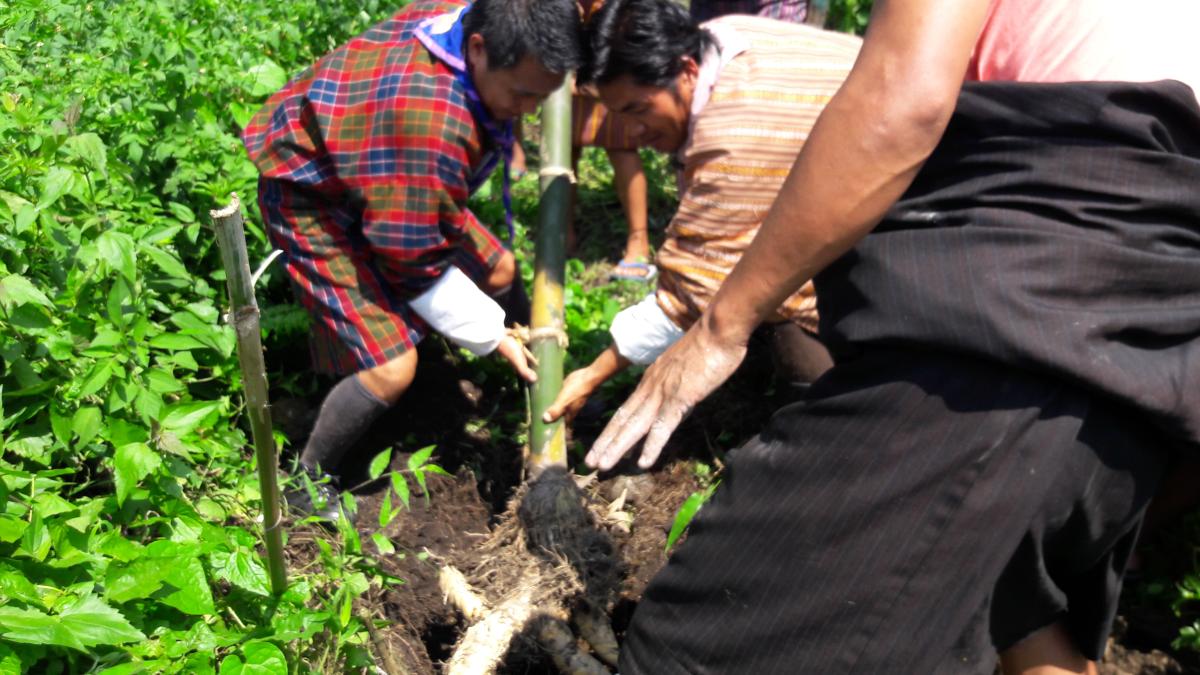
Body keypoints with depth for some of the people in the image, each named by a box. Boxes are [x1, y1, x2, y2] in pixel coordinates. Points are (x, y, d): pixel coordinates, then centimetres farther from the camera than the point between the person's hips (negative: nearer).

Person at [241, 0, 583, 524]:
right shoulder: (428, 122, -42)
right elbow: (415, 263, -29)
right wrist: (490, 335, -17)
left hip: (396, 188, 9)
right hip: (313, 202, -9)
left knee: (498, 271, 12)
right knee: (392, 366, -20)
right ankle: (309, 482, 6)